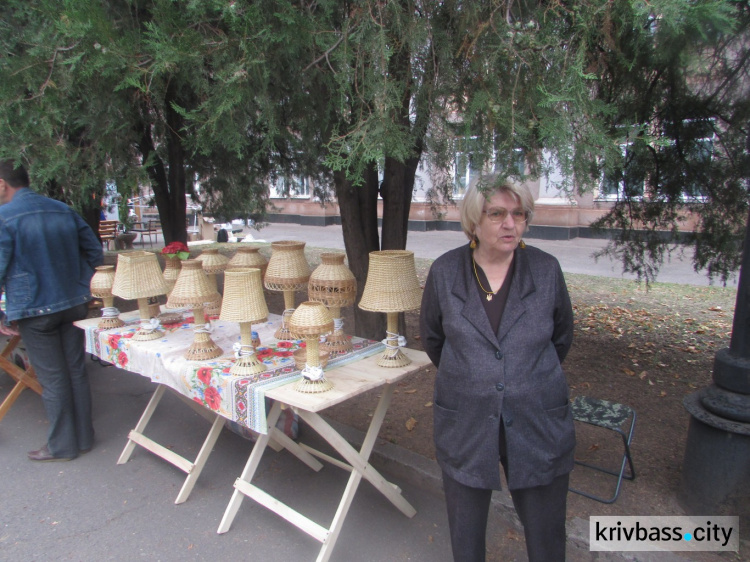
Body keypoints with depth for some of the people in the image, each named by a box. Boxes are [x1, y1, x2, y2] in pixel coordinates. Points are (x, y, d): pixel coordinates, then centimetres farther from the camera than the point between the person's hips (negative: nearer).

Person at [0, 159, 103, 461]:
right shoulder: (63, 210, 7)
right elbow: (93, 249, 11)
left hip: (34, 310, -5)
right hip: (74, 305, 5)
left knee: (52, 379, 5)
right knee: (76, 372, 13)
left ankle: (62, 446, 17)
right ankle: (84, 437, 24)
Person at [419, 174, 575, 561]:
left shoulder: (546, 270, -6)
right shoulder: (445, 271, -7)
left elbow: (561, 336, 10)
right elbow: (431, 336, 9)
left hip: (538, 427, 0)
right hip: (466, 425, 0)